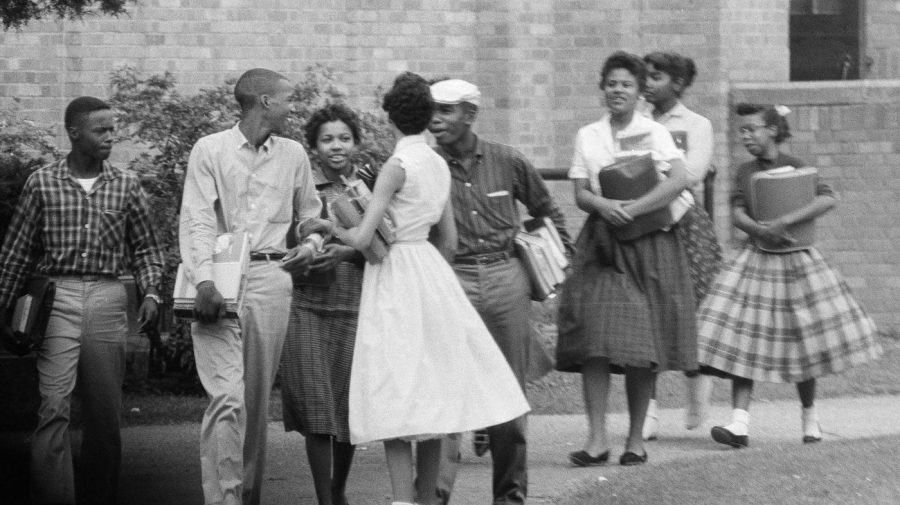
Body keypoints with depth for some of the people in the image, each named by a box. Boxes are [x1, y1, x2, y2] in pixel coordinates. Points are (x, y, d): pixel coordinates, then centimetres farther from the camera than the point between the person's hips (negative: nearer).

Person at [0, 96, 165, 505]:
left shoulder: (126, 185, 7)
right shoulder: (42, 184, 2)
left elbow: (146, 247, 14)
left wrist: (150, 292, -2)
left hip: (108, 300, 2)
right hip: (56, 297, -2)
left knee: (105, 414, 5)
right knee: (53, 406, -14)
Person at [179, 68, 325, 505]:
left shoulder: (292, 155, 14)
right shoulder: (210, 150, 2)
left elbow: (311, 218, 26)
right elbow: (197, 220, -6)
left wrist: (309, 246, 5)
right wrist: (204, 280, -18)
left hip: (270, 277, 4)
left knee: (257, 398, 6)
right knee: (227, 396, -14)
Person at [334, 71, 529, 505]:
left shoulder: (397, 167, -13)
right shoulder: (439, 165, 9)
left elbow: (362, 238, -17)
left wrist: (330, 227, 1)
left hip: (397, 277, -8)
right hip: (432, 271, 8)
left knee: (396, 398, -8)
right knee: (430, 393, 12)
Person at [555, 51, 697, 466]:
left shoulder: (654, 133, 2)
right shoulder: (588, 136, 12)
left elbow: (680, 178, -12)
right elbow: (580, 193, 7)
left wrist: (634, 209, -19)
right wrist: (605, 206, -15)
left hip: (648, 242, -2)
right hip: (601, 242, 2)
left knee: (642, 344, -1)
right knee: (595, 338, -10)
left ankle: (636, 439, 7)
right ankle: (596, 439, -11)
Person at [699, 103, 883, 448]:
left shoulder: (796, 168, -5)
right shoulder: (744, 172, 7)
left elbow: (828, 199, -19)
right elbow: (737, 214, -2)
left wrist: (785, 221, -26)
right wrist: (762, 231, -23)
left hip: (795, 262, -3)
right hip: (754, 261, 3)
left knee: (802, 343, 3)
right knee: (741, 341, -9)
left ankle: (810, 416, 21)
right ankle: (740, 423, -13)